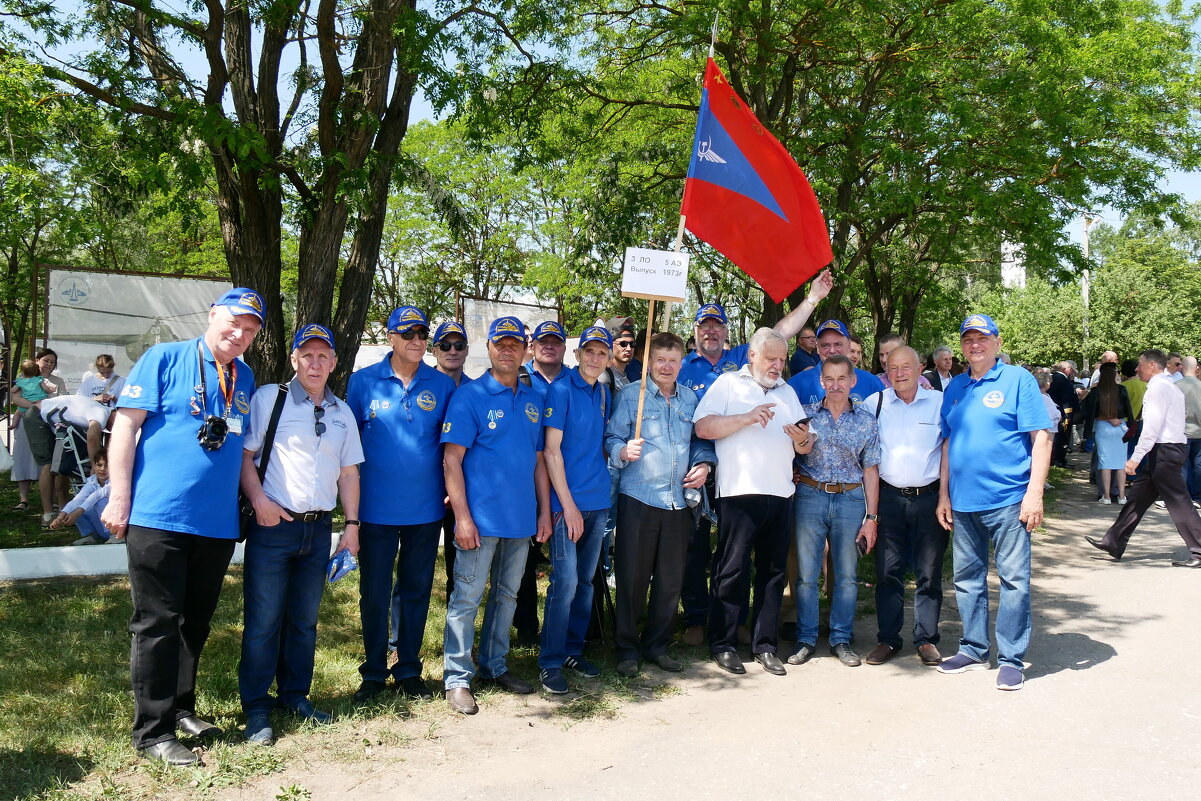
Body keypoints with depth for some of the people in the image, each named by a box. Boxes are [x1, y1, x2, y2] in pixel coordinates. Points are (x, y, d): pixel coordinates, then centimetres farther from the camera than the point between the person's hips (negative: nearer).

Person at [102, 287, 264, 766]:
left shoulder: (245, 379, 13)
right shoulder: (164, 359, -4)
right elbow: (126, 424, -6)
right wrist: (119, 498, -10)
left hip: (217, 523, 6)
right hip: (158, 517, -6)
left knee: (195, 623, 16)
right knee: (157, 623, 0)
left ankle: (180, 708, 32)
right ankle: (152, 732, 10)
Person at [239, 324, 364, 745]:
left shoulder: (342, 413, 14)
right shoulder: (269, 398, -1)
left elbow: (348, 473, 16)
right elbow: (244, 454, -4)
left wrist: (351, 525, 10)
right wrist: (260, 501, -16)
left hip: (319, 528, 5)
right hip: (273, 524, -4)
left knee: (304, 619, 13)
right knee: (263, 621, -1)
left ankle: (295, 695, 27)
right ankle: (256, 709, 10)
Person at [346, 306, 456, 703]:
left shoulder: (442, 385, 2)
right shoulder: (364, 381, -1)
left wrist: (452, 488, -2)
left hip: (426, 508, 1)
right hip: (377, 508, -1)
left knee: (416, 591, 12)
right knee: (374, 593, 7)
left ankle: (408, 670, 26)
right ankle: (373, 672, 23)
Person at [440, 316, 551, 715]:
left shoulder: (534, 399, 10)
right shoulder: (469, 396, -6)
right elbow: (452, 460, -10)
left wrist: (544, 510, 9)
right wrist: (462, 516, -15)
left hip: (521, 518, 6)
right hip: (481, 517, -5)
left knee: (507, 595, 15)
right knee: (467, 597, 0)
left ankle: (494, 665, 28)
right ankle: (457, 678, 11)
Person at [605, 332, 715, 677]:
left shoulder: (689, 398, 13)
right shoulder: (630, 395, 1)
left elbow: (701, 440, 19)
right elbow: (612, 438, -2)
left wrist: (704, 464, 1)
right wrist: (623, 451, -23)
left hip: (679, 501, 4)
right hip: (639, 497, -4)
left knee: (671, 578, 9)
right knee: (632, 577, 1)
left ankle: (657, 645, 24)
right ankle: (626, 648, 14)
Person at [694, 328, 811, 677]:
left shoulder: (787, 392, 22)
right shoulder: (728, 384, 5)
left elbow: (803, 448, 19)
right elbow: (703, 427, -10)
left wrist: (803, 439, -4)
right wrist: (747, 418, -16)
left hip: (780, 493, 5)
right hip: (739, 492, -5)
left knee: (773, 571, 8)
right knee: (732, 569, -1)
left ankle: (765, 645, 16)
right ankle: (723, 644, 8)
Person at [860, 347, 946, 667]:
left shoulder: (939, 402, 1)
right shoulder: (874, 404, 5)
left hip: (929, 497, -1)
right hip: (888, 497, 1)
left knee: (929, 573, 7)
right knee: (887, 572, 5)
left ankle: (926, 639, 18)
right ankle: (887, 639, 15)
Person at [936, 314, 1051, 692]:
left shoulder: (1018, 380, -2)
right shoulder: (954, 387, 13)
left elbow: (1041, 437, -6)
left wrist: (1034, 492, -13)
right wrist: (944, 494, 12)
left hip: (1008, 500, -5)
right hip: (963, 501, 5)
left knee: (1014, 579, 0)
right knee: (967, 579, 12)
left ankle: (1011, 659, 10)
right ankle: (974, 649, 25)